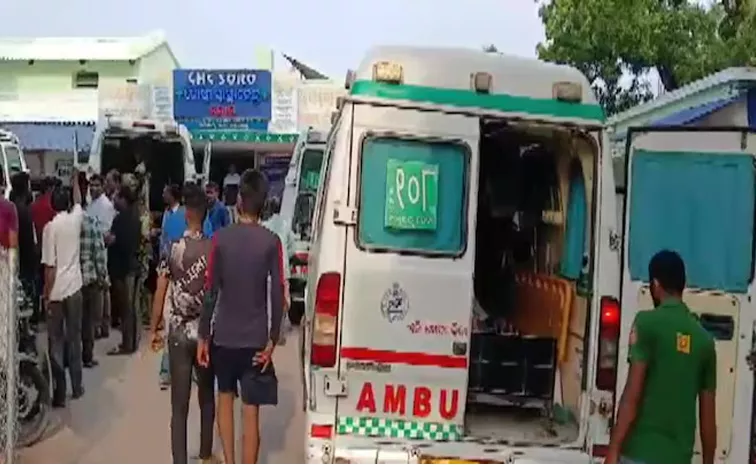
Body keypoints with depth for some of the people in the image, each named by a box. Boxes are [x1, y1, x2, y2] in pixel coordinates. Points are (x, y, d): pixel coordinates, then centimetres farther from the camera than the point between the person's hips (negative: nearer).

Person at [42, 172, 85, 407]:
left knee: (56, 341, 3)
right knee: (74, 338, 14)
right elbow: (79, 201, 24)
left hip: (56, 291, -3)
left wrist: (46, 294, -5)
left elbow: (50, 266, -13)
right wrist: (75, 180, 39)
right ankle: (76, 386, 21)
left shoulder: (50, 227, -12)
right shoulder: (76, 218, -2)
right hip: (74, 287, 3)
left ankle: (60, 393, 5)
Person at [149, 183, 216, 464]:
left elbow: (160, 293, -6)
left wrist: (154, 330, 5)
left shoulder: (172, 249, -7)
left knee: (179, 405, 2)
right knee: (207, 397, 19)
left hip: (179, 333, -1)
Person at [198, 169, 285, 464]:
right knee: (251, 413, 5)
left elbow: (211, 292, -6)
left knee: (225, 396, 24)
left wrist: (203, 336, 2)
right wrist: (272, 340, -2)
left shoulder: (221, 238, -7)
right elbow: (277, 296, -10)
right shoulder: (271, 242, -8)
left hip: (223, 336, 1)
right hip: (255, 339, -1)